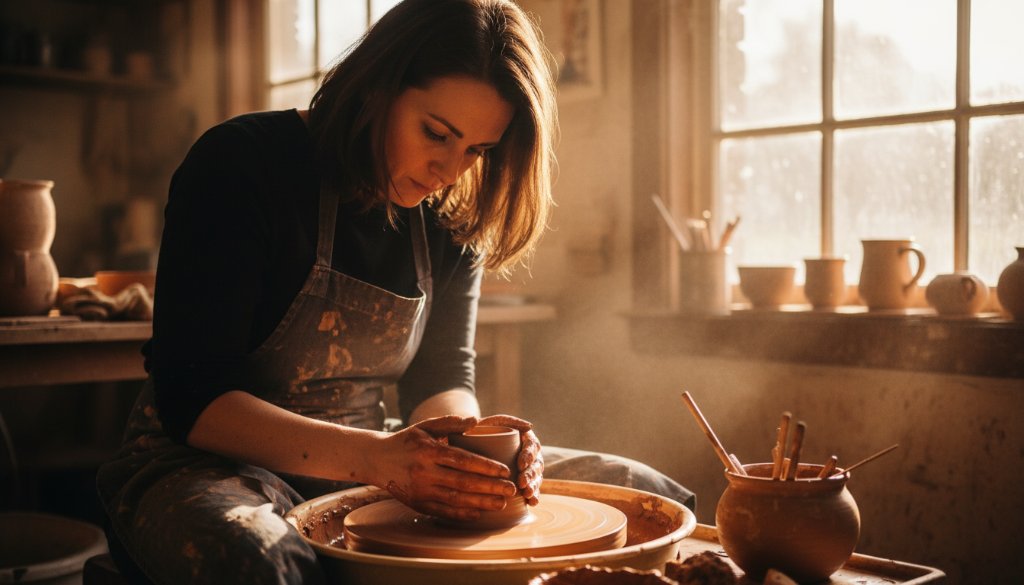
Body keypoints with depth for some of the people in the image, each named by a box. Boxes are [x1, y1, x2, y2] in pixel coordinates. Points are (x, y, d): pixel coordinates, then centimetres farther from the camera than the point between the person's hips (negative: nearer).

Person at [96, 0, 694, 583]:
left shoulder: (453, 216, 1)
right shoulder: (240, 165, -17)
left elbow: (442, 377, 2)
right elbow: (192, 397, -21)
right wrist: (376, 456, -34)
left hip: (362, 468, 6)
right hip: (209, 463, -5)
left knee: (647, 494, -1)